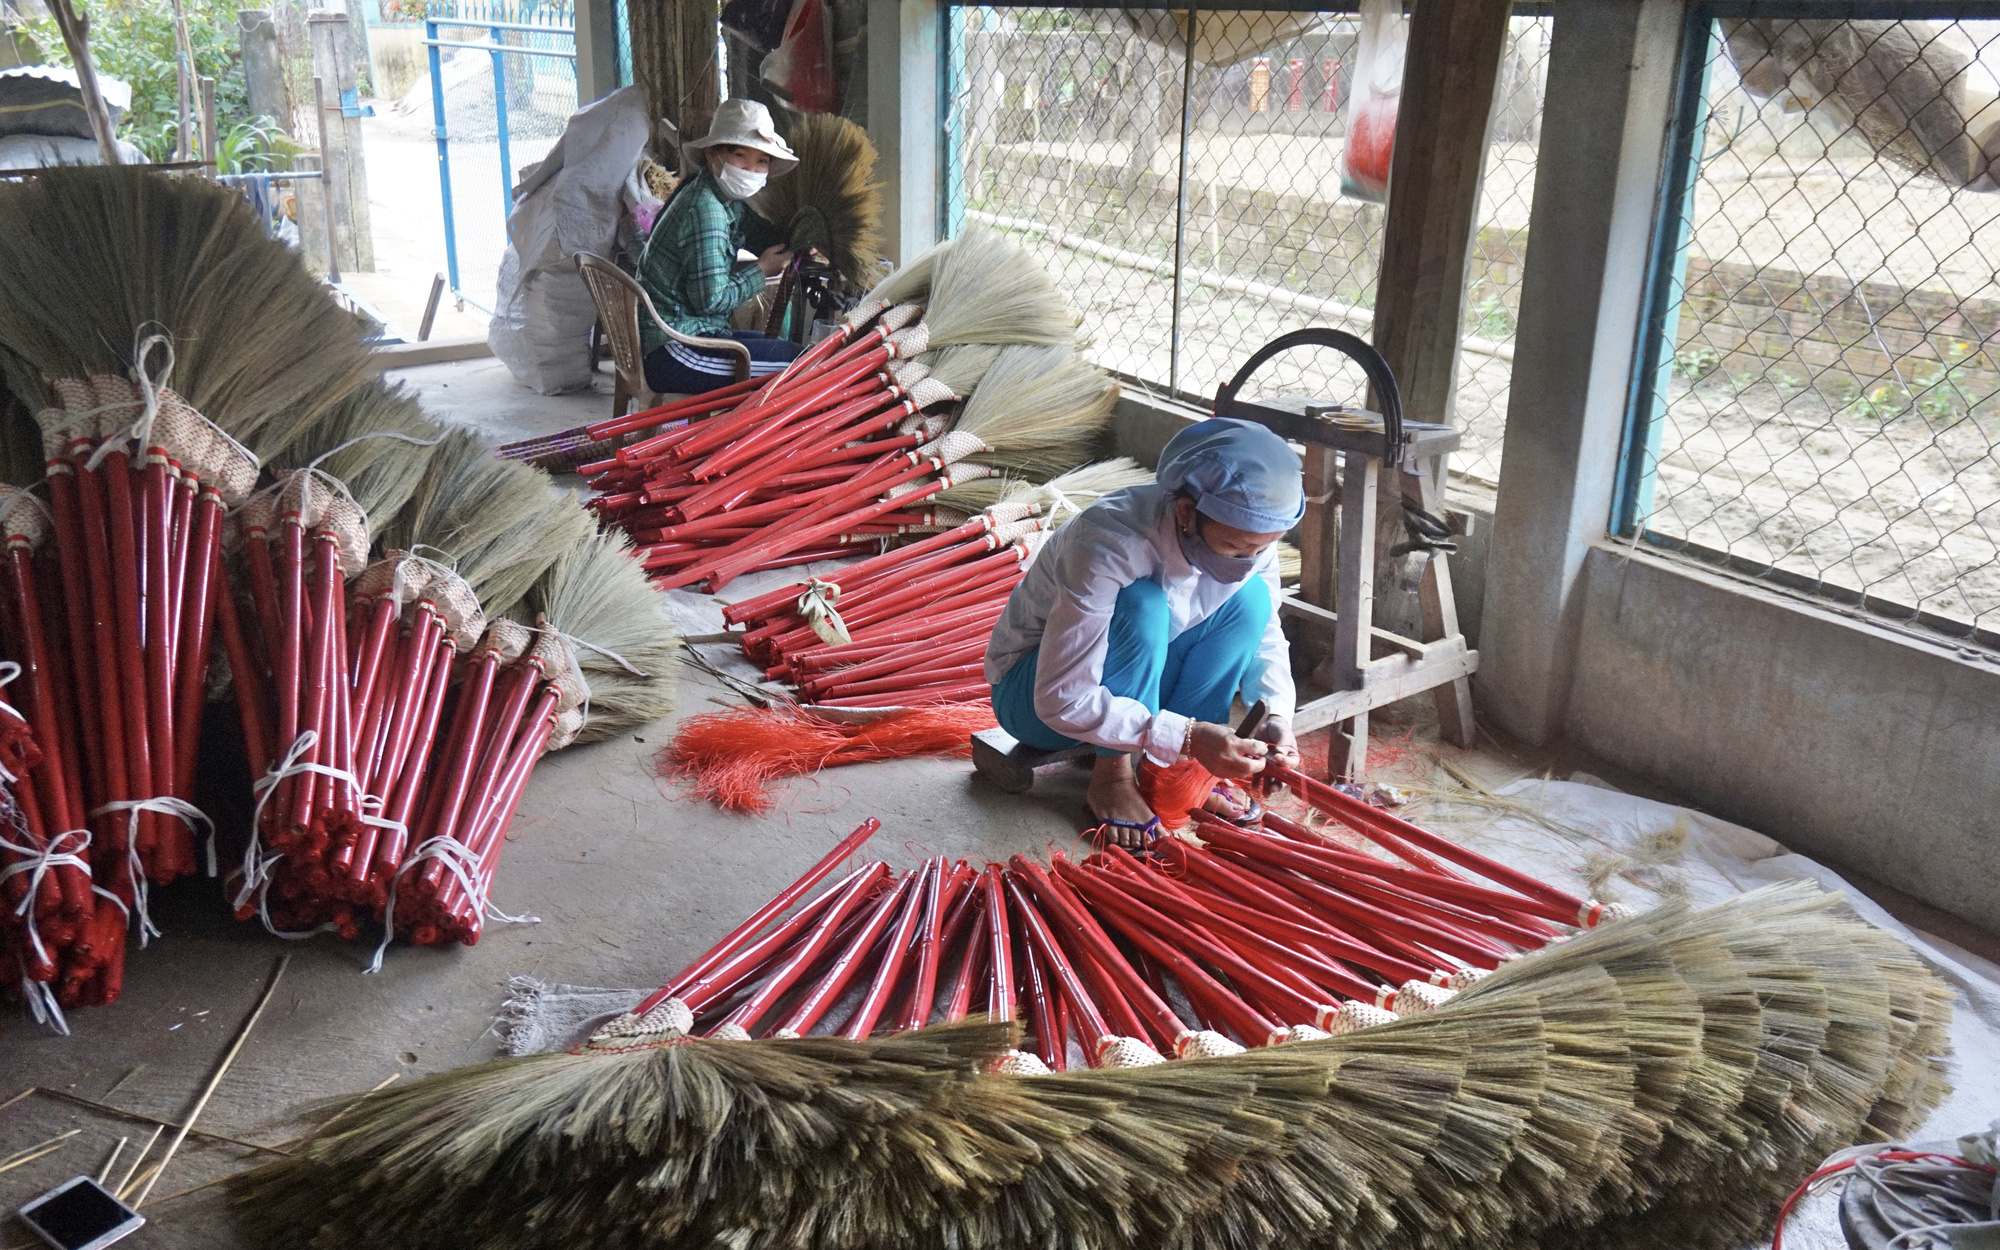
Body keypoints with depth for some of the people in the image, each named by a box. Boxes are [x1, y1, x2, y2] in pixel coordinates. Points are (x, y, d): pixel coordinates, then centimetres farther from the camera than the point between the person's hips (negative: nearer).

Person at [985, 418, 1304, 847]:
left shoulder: (1249, 533, -16)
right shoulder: (1108, 543, -35)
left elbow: (1265, 633, 1)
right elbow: (1063, 702, -36)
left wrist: (1276, 715, -19)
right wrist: (1187, 737, -41)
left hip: (1137, 687, 6)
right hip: (1032, 694, -6)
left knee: (1251, 598, -16)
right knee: (1143, 607, -34)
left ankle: (1168, 769, -8)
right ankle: (1112, 776, -15)